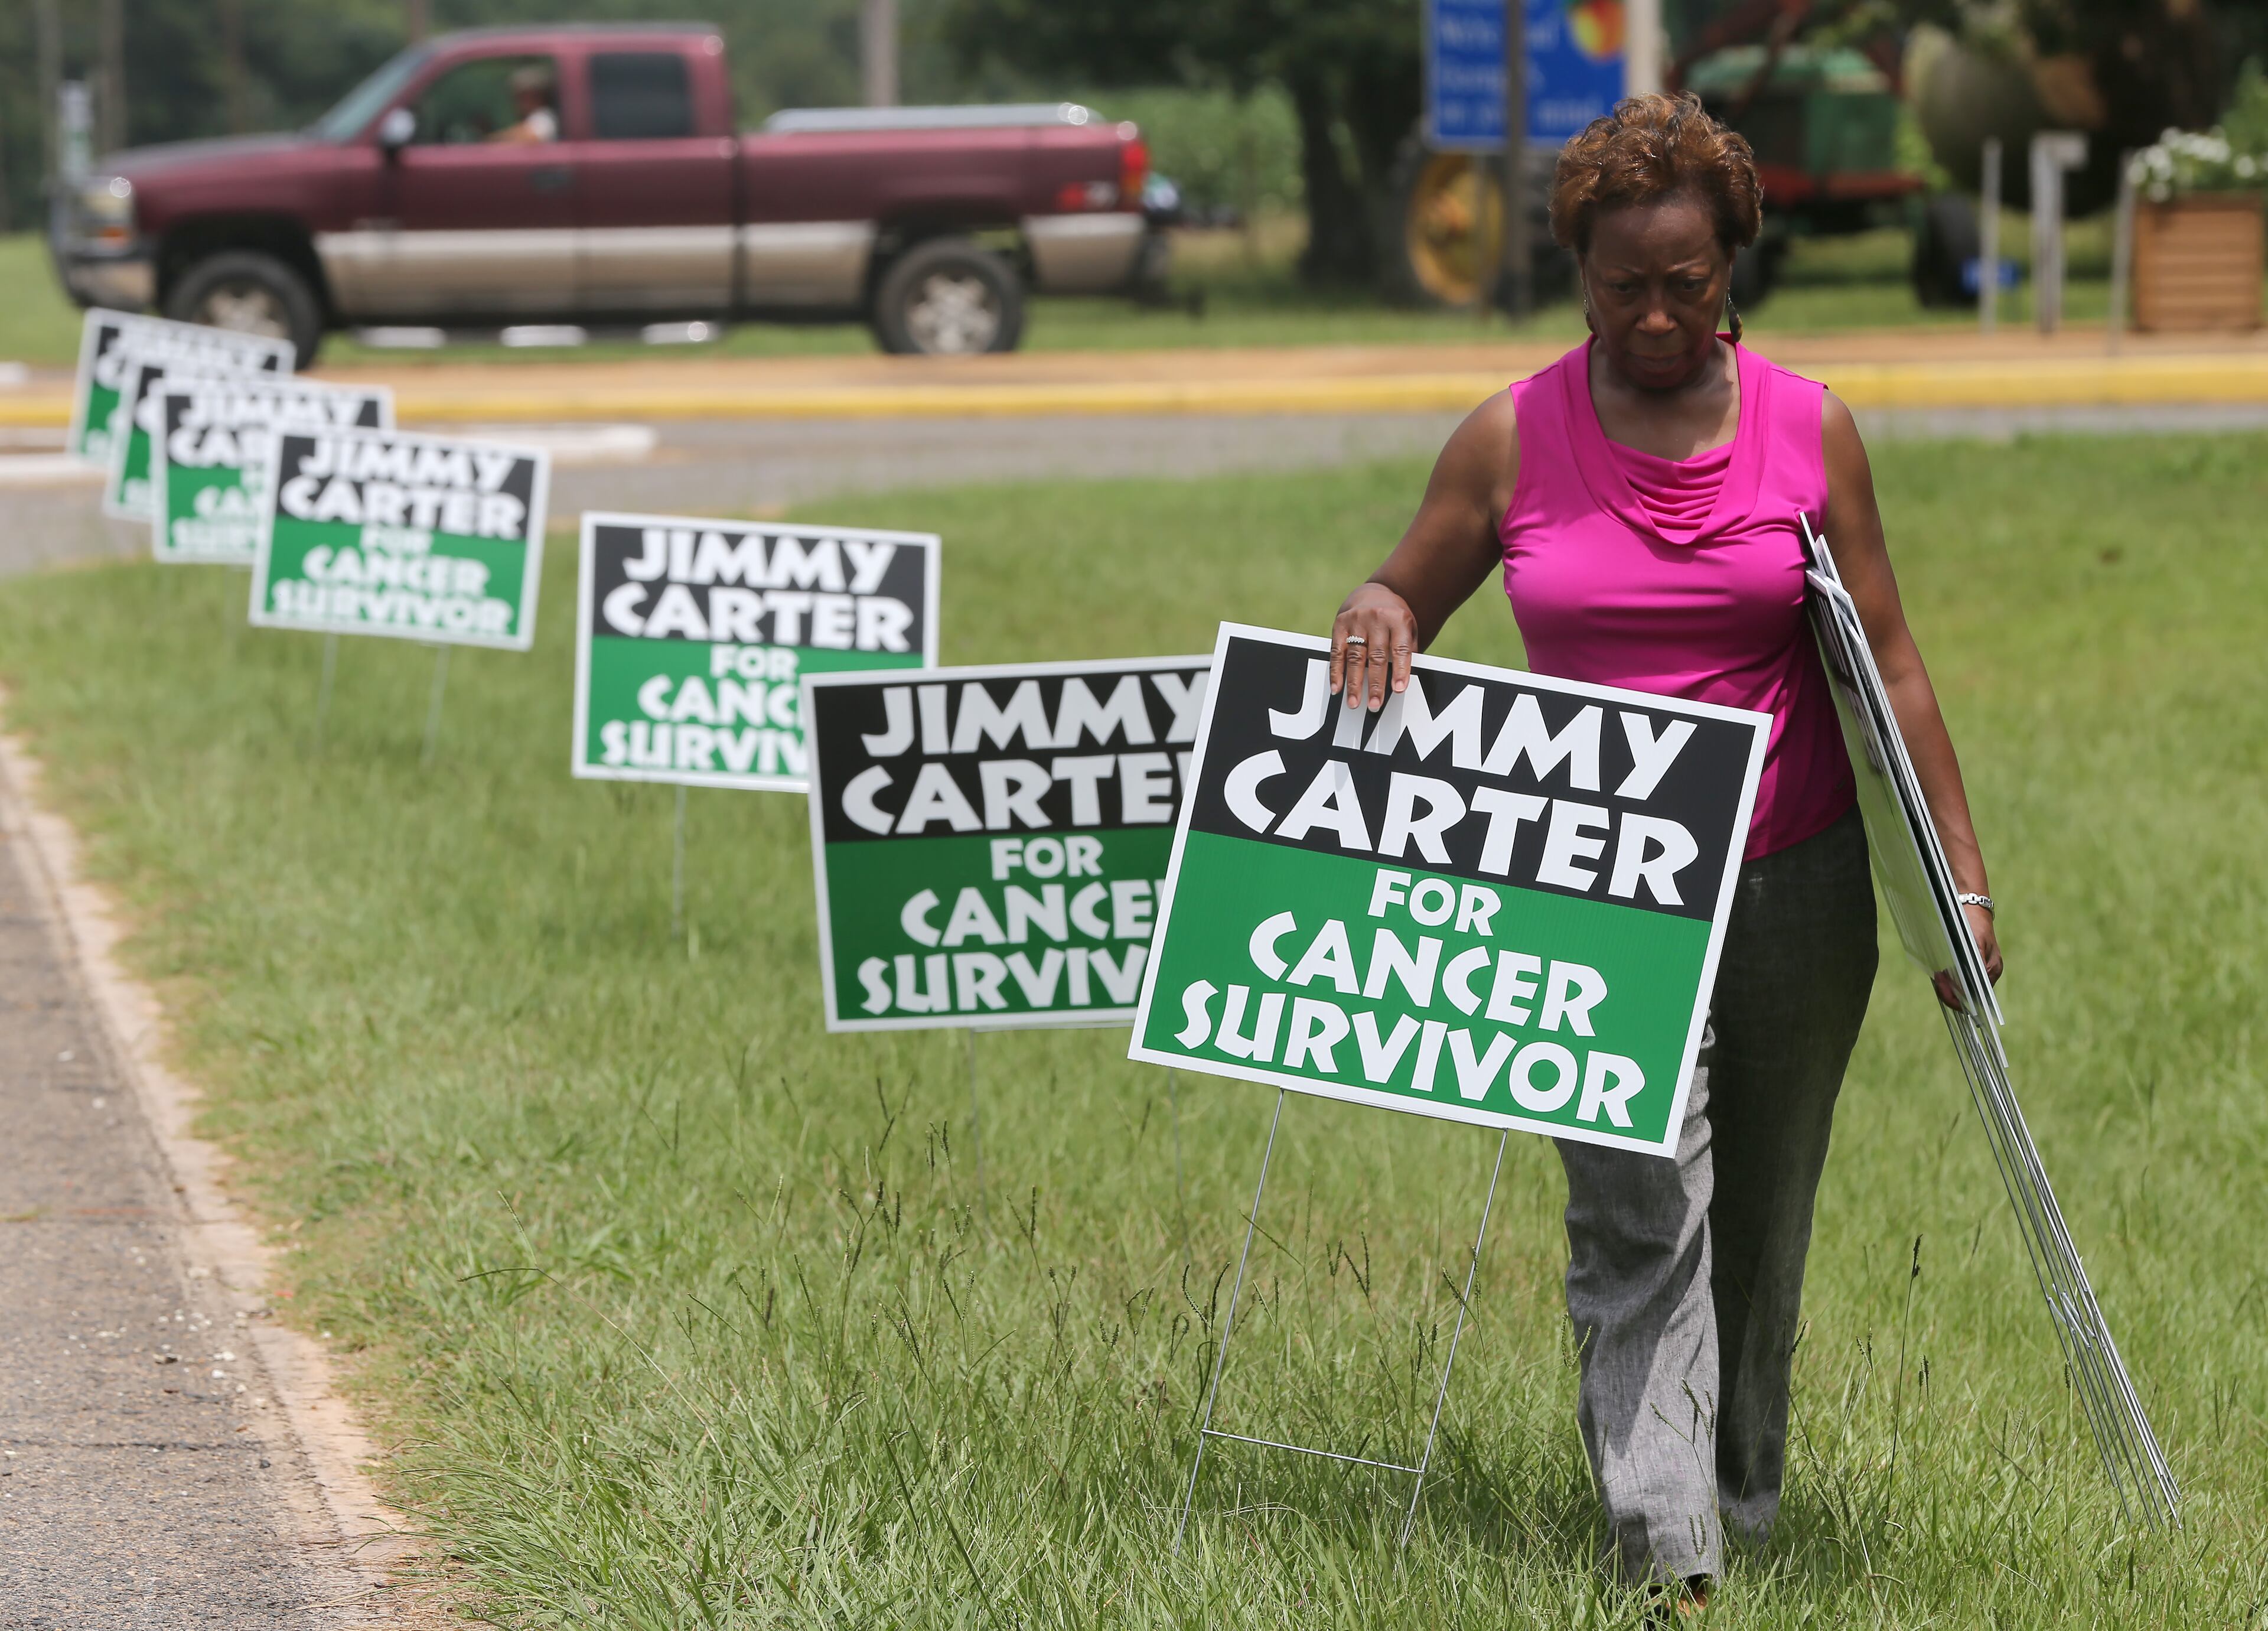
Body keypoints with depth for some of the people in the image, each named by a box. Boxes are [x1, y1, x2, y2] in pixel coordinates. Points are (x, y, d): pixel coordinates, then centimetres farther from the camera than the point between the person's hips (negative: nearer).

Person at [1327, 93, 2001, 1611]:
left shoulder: (1809, 429, 1)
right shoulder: (1512, 441, -1)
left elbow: (1887, 661, 5)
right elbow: (1406, 606, 12)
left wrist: (1957, 863, 1)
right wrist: (1376, 615, -13)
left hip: (1795, 877, 2)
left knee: (1760, 1208, 12)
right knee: (1638, 1210, -14)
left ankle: (1744, 1488, 32)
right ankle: (1662, 1545, -19)